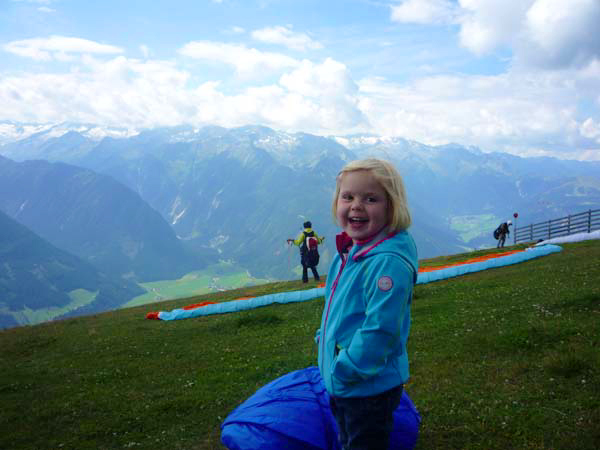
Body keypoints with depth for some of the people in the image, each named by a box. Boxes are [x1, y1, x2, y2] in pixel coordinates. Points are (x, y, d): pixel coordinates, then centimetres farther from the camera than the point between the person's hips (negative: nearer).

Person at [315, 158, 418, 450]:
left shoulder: (389, 262, -28)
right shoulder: (350, 251, 2)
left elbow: (380, 329, -31)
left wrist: (344, 370, -23)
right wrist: (324, 337, 10)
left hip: (370, 387, -9)